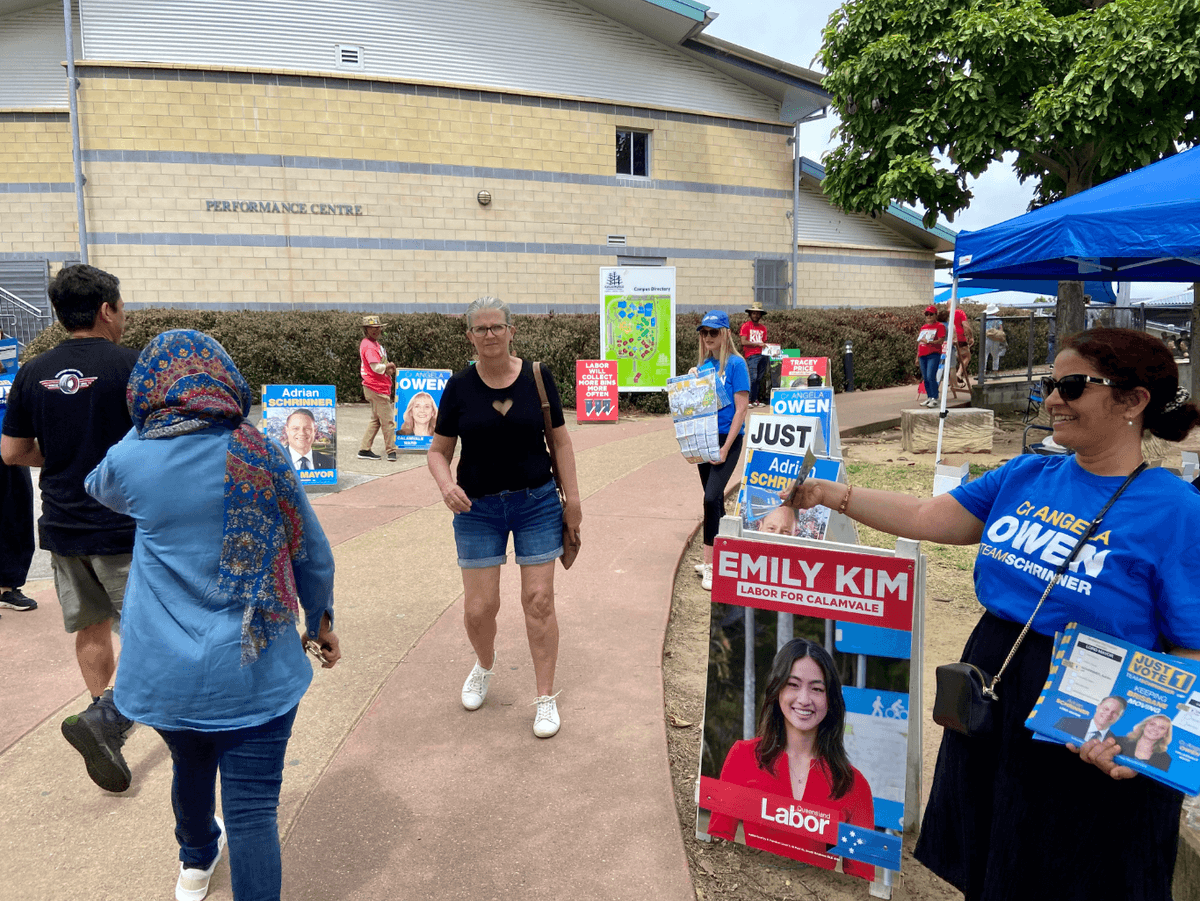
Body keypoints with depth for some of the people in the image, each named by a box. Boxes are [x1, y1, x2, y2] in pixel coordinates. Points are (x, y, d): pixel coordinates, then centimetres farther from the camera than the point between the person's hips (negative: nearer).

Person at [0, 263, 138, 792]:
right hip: (124, 528, -6)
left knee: (91, 629, 19)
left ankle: (106, 721, 30)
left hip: (62, 527, 6)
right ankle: (103, 719, -11)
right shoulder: (131, 365, -14)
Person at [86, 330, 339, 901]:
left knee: (191, 768, 29)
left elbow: (98, 488, 20)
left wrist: (146, 427, 23)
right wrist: (321, 622, 13)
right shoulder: (262, 455, -9)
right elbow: (312, 552, -1)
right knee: (252, 810, 4)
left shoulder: (131, 460, -7)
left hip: (163, 673, 3)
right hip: (255, 668, -3)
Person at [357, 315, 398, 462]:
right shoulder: (369, 346, -15)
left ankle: (364, 450, 20)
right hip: (376, 388, -11)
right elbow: (376, 367, -24)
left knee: (376, 419, 16)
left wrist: (387, 368, 3)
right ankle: (391, 451, 2)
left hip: (381, 386, 11)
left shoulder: (375, 343, 16)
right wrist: (388, 366, -6)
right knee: (388, 420, -5)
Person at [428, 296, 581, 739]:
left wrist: (572, 498, -1)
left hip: (537, 503, 0)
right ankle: (485, 664, 36)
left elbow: (560, 440, 3)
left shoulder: (537, 377, -3)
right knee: (478, 608, 2)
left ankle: (546, 698, 15)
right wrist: (446, 484, -18)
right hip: (478, 508, 1)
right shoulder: (459, 386, -3)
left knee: (539, 601, 0)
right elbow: (438, 450, 2)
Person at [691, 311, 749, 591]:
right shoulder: (702, 365, 10)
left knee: (711, 498, -16)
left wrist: (726, 448, -17)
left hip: (727, 439, -7)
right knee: (714, 498, 13)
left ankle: (709, 564, -8)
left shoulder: (735, 363, -9)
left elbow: (741, 409, -13)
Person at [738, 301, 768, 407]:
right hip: (751, 355, -5)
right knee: (753, 378, -13)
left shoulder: (763, 327, 18)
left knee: (759, 379, 4)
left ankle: (755, 400, 9)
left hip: (762, 355, 5)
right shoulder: (746, 325, 1)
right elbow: (743, 342, -8)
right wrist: (758, 344, -11)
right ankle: (747, 400, -7)